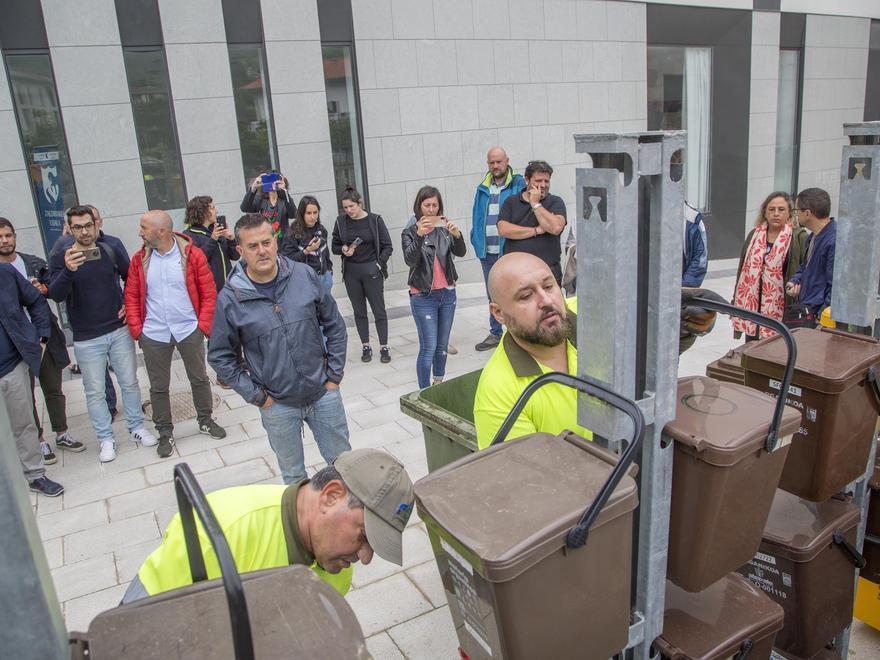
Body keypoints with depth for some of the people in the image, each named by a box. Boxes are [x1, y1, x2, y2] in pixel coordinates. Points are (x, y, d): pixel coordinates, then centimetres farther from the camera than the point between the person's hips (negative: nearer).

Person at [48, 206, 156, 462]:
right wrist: (68, 270, -39)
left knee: (130, 383, 12)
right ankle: (106, 439, 21)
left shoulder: (111, 250, 0)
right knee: (94, 391, 7)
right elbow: (56, 295, -21)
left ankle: (136, 427, 28)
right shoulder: (60, 258, -7)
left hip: (119, 331, 2)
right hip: (86, 339, -2)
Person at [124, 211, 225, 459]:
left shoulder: (192, 255, -9)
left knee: (199, 379, 14)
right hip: (153, 335, 2)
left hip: (189, 331, -2)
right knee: (158, 387, 11)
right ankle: (165, 432, 27)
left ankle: (205, 420, 34)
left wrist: (204, 325, -9)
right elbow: (131, 296, 4)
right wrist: (136, 329, -2)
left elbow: (209, 293, -6)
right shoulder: (139, 259, -1)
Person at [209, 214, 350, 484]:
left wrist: (334, 375, 1)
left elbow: (334, 326, 4)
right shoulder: (230, 298, -11)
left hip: (324, 393, 2)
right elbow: (220, 355, -1)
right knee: (294, 476, 17)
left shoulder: (305, 276, -7)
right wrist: (255, 395, -5)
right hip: (278, 405, -1)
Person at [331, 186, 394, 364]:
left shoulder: (375, 220, -7)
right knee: (359, 311, 11)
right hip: (351, 272, 3)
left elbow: (387, 246, -2)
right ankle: (365, 346, 23)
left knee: (379, 309, 3)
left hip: (371, 270, -3)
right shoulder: (341, 222, 0)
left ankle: (384, 347, 13)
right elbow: (335, 246, 10)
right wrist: (343, 250, -12)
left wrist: (379, 264, -14)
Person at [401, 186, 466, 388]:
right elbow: (410, 260, -21)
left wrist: (457, 234, -27)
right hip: (423, 297, -4)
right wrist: (419, 235, -36)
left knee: (442, 345, 14)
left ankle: (439, 383, 30)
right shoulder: (410, 231, -6)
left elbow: (460, 252, -8)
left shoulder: (444, 227, 4)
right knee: (428, 348, -6)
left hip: (447, 293, 4)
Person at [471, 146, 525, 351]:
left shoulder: (518, 185, -4)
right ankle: (495, 333, 27)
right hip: (487, 252, 6)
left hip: (510, 251, -6)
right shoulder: (482, 188, 12)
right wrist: (477, 241, 4)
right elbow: (477, 217, 15)